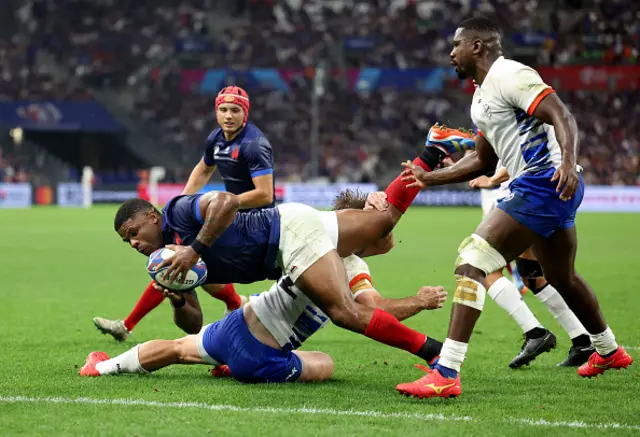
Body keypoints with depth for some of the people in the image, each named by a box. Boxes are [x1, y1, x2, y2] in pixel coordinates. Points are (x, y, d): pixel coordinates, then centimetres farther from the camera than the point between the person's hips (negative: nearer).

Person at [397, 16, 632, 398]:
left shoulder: (510, 76, -10)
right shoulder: (482, 96, 20)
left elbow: (562, 117, -20)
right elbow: (483, 161, 29)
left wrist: (568, 162, -36)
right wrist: (430, 178, 26)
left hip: (543, 184, -11)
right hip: (555, 193, 11)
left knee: (472, 261, -17)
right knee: (562, 278, 29)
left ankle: (446, 374, -23)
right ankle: (609, 351, 51)